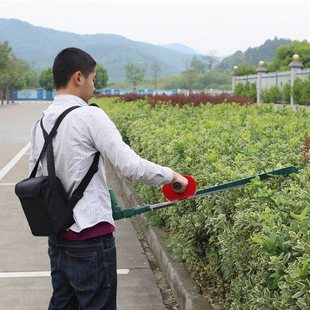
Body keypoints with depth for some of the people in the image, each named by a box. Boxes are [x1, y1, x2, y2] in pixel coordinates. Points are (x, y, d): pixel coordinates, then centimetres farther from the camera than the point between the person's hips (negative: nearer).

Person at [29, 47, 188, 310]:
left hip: (57, 234, 8)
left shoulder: (41, 124, 8)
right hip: (90, 237, -8)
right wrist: (170, 175, -4)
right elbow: (130, 166, -18)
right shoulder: (90, 116, -14)